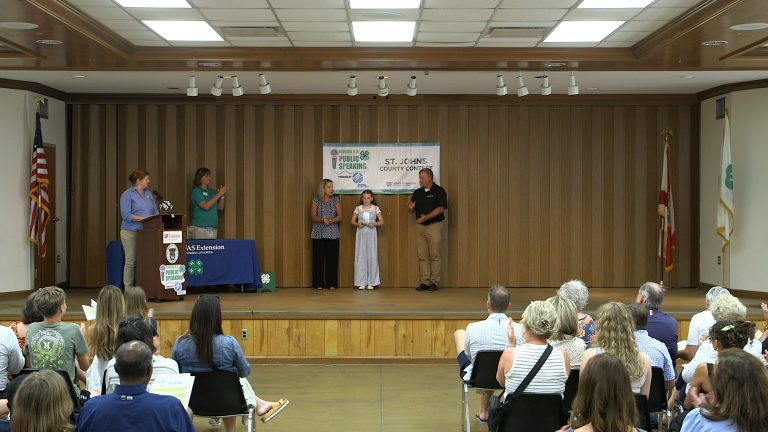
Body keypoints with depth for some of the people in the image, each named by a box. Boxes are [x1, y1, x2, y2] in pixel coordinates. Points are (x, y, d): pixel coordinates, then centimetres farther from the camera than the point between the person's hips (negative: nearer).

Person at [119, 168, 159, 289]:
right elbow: (126, 215, -14)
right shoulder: (127, 195, -6)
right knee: (131, 262, -3)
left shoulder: (148, 193, 14)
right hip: (131, 232, -6)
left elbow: (155, 210, 17)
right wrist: (143, 218, -20)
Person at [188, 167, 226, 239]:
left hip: (213, 227, 6)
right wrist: (218, 194, -14)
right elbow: (205, 206, -17)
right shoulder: (196, 191, -4)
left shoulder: (212, 191, 12)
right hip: (201, 227, -6)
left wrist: (222, 196, -4)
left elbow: (220, 208, 13)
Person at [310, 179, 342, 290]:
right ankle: (318, 284, 4)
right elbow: (313, 216, -3)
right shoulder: (316, 200, 3)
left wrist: (331, 220, -18)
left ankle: (331, 283, 4)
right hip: (318, 234, -1)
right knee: (318, 258, -2)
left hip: (332, 234, 1)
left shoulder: (335, 200, 5)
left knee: (332, 258, -2)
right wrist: (322, 219, -22)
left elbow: (340, 216, 1)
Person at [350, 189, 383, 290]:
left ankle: (371, 282, 4)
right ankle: (361, 282, 3)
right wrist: (357, 224, -12)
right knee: (361, 256, -1)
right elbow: (352, 221, 7)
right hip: (361, 233, 1)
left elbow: (381, 221, 2)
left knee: (372, 256, -2)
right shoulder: (358, 208, 6)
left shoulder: (375, 208, 4)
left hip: (371, 233, -1)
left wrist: (374, 224, -16)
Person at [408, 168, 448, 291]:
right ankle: (424, 282, 7)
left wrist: (426, 217, -21)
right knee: (422, 256, 4)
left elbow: (441, 208, -13)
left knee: (434, 255, -4)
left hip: (434, 225, -6)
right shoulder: (417, 192, 13)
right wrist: (410, 207, -9)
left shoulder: (439, 191, -4)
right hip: (420, 226, 6)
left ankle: (434, 282, 1)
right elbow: (411, 211, 15)